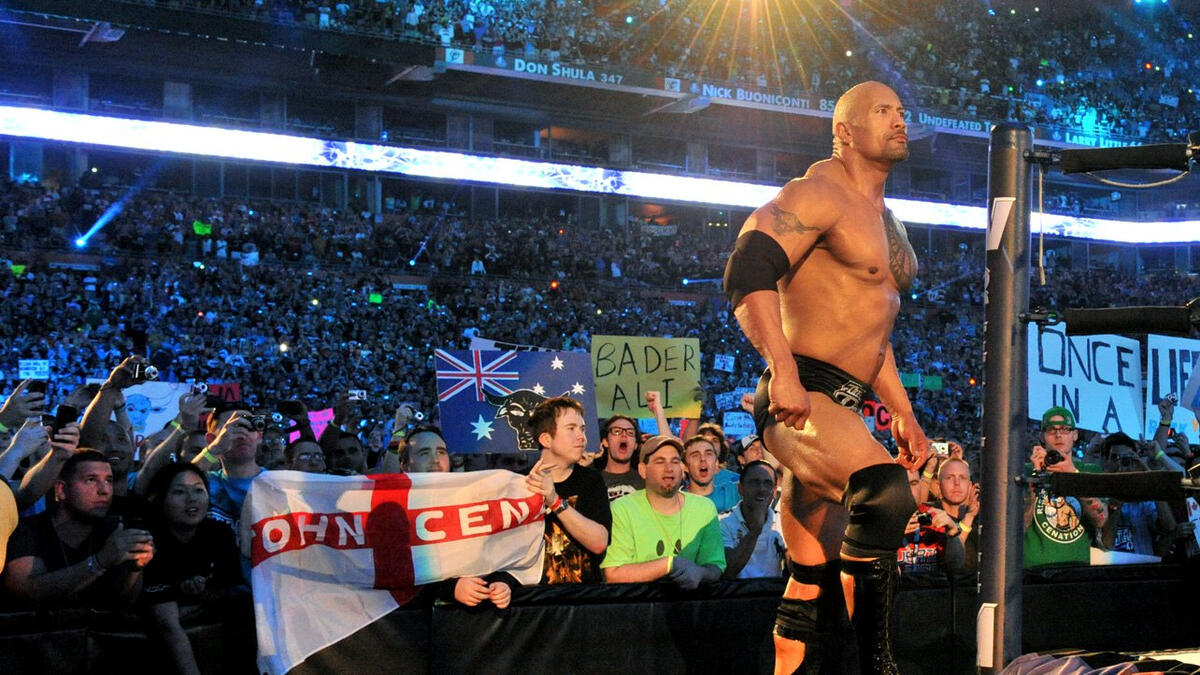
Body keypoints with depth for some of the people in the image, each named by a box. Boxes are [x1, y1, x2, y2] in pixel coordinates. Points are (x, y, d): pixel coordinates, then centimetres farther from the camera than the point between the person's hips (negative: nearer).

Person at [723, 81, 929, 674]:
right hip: (802, 397, -10)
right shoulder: (819, 193, -6)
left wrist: (903, 413, 26)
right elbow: (747, 270, -21)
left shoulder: (885, 220, 24)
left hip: (841, 408, 10)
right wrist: (783, 370, -30)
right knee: (885, 491, -34)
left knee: (813, 576, 11)